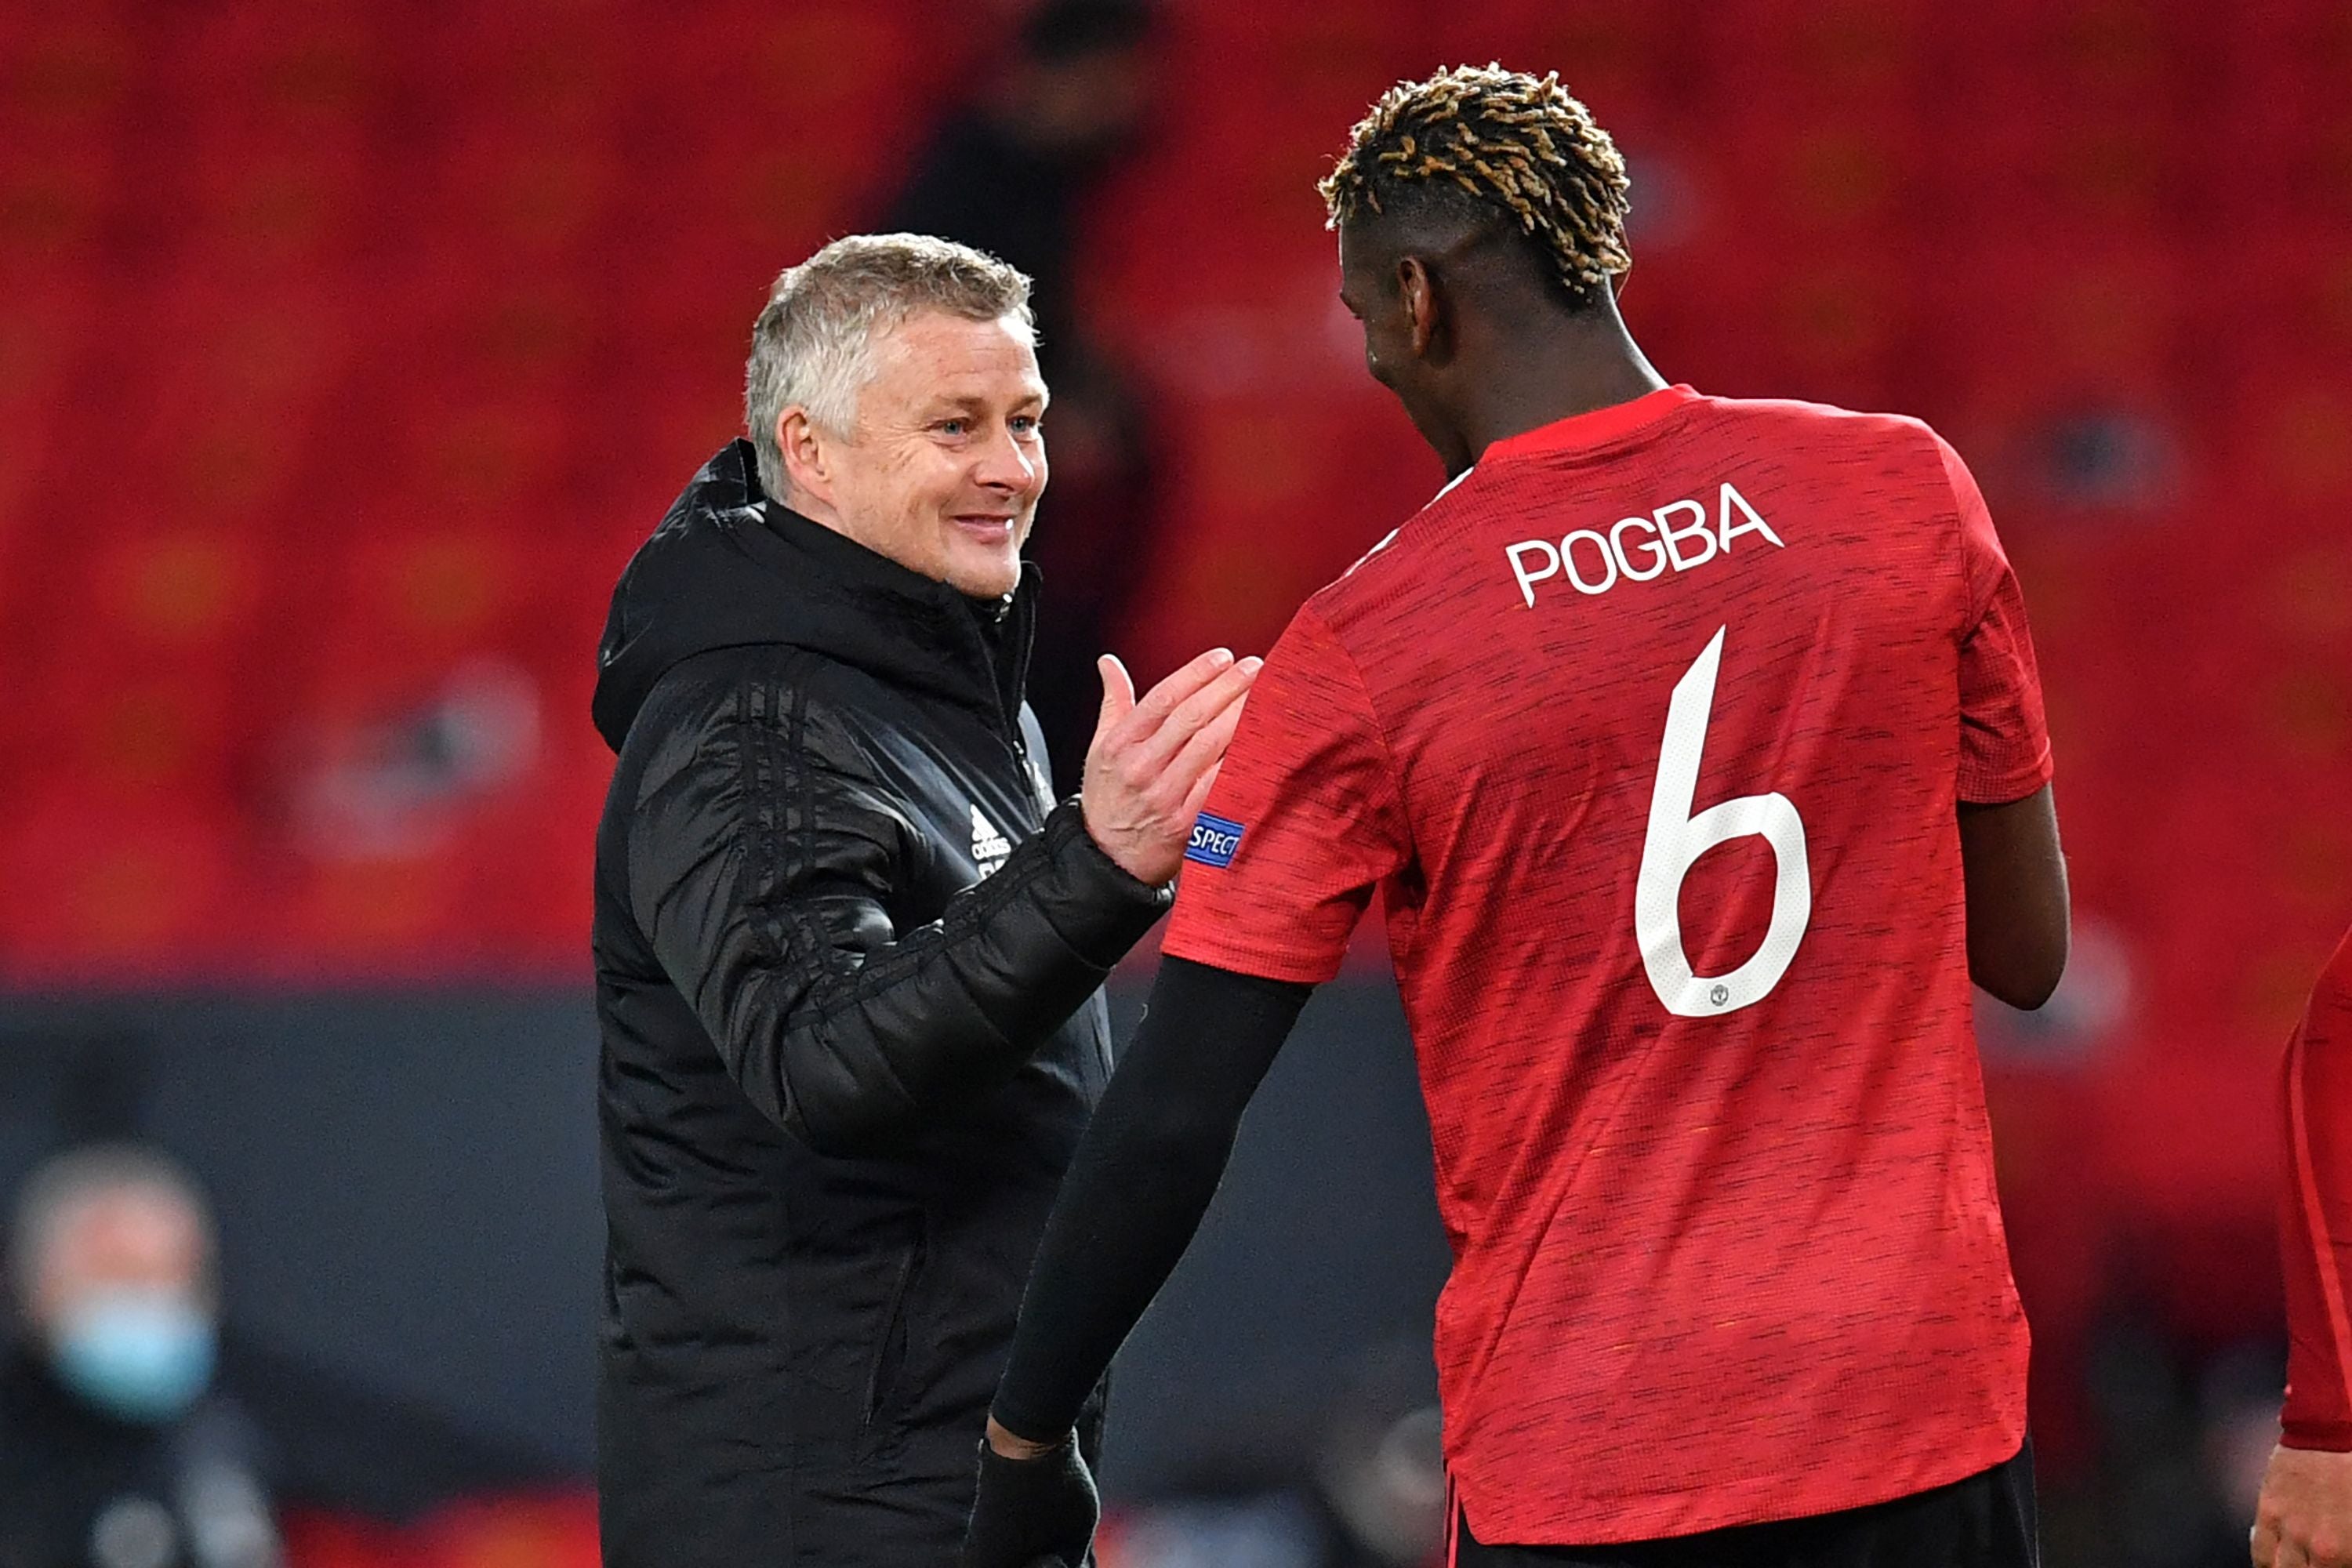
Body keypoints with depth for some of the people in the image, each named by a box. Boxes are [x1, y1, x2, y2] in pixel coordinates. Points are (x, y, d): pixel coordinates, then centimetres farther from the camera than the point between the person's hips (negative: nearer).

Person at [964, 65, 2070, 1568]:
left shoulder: (1359, 653, -8)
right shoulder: (1910, 490, -1)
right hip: (1927, 1414, 2)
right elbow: (2027, 952, 6)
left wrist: (1025, 1445, 3)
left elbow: (1172, 1122, -8)